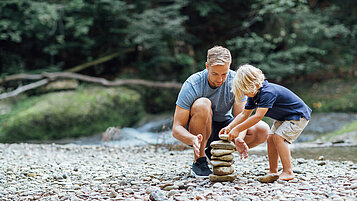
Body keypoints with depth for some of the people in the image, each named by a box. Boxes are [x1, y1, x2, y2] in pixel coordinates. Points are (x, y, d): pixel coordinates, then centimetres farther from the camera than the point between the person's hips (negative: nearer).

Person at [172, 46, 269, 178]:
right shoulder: (192, 85, -24)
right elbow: (176, 129, -25)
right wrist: (193, 139, -48)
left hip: (223, 125, 4)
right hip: (198, 131, -3)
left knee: (263, 130, -20)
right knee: (202, 104, -36)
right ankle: (199, 162, -21)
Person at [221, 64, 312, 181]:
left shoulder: (268, 92, -33)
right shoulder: (253, 94, -2)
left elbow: (258, 116, -38)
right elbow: (245, 114, 3)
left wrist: (237, 129, -37)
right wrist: (229, 127, -11)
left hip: (299, 116, -10)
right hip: (283, 117, 10)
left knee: (279, 137, -22)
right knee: (271, 138, 1)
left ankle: (288, 172, -19)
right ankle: (273, 171, 9)